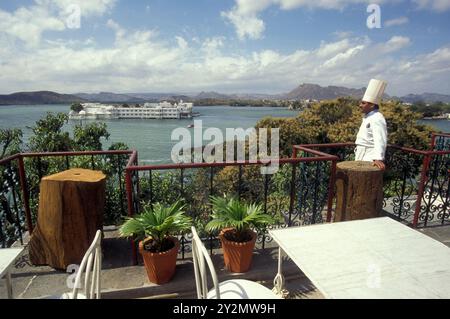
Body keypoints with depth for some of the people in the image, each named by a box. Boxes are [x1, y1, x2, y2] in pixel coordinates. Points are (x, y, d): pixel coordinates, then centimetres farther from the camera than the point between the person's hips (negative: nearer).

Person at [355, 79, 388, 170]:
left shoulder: (377, 119, -18)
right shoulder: (367, 117, 15)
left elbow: (380, 140, -29)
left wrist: (378, 158, -39)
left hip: (370, 157, -10)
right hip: (361, 155, 10)